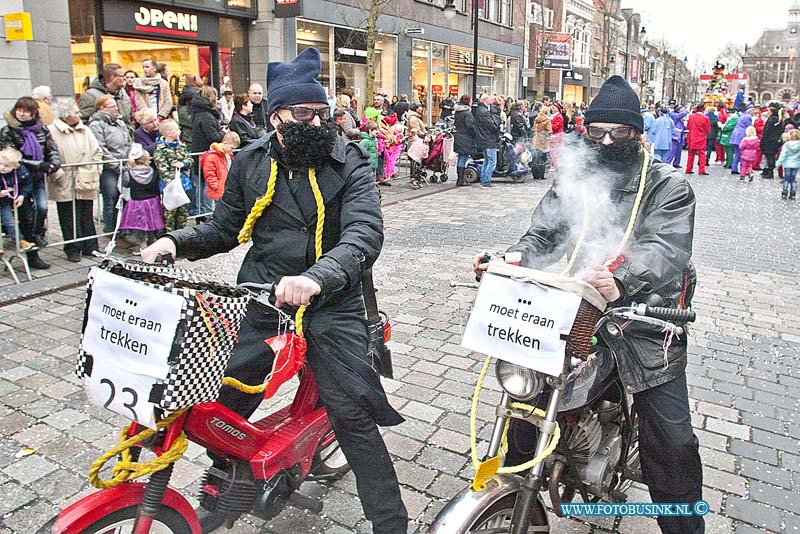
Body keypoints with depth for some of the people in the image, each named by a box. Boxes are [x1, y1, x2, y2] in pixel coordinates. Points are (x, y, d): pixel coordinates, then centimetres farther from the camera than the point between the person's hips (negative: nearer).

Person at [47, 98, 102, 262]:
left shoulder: (85, 130, 11)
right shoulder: (52, 131, -6)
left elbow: (97, 152, 15)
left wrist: (96, 170, 5)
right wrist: (58, 175, -13)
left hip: (86, 183, 4)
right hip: (66, 186, -4)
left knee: (87, 217, 10)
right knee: (69, 219, 3)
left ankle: (90, 248, 19)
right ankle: (73, 250, 12)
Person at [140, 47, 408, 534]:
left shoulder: (349, 163, -6)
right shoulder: (250, 163, 6)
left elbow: (366, 233, -22)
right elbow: (225, 229, 16)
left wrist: (317, 278, -40)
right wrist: (176, 242, -4)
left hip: (331, 303, -3)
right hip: (261, 301, 4)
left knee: (354, 417, -4)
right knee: (223, 407, 11)